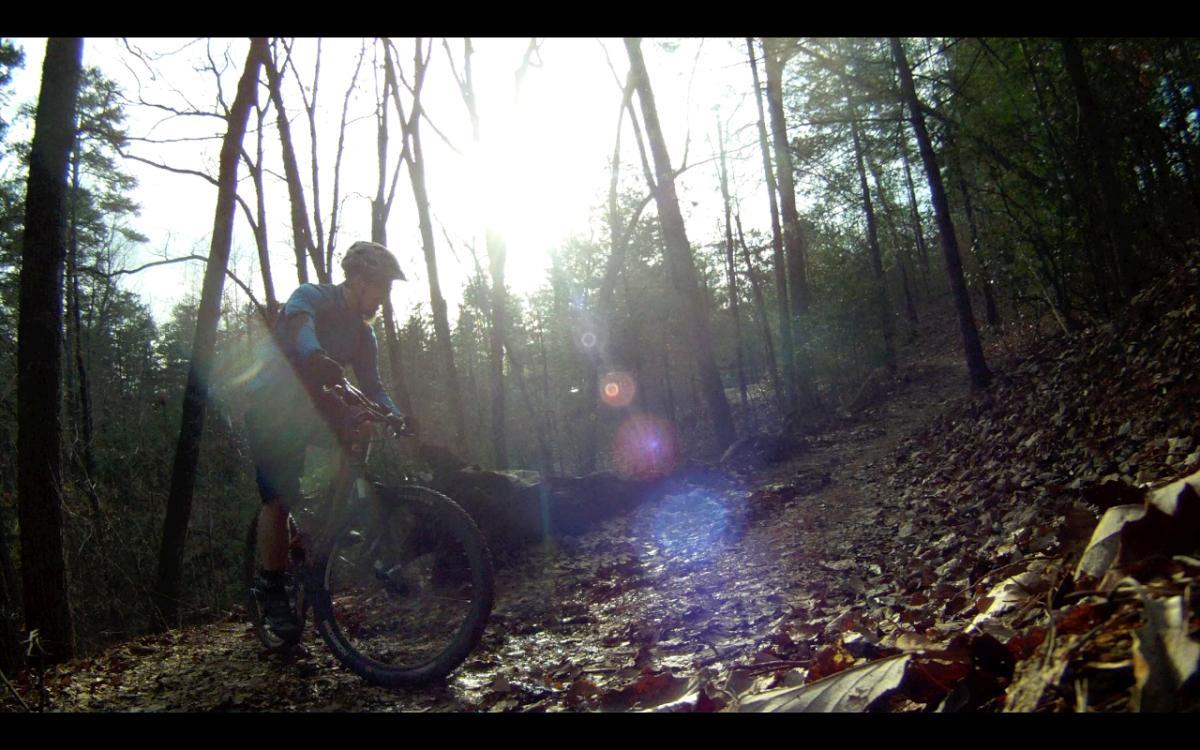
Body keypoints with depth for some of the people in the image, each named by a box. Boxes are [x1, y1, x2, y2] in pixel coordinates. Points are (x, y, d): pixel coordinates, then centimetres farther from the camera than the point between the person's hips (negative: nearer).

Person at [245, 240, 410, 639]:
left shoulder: (362, 332, 4)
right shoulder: (311, 297, -16)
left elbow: (371, 385, 0)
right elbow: (299, 325, -41)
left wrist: (394, 414, -21)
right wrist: (316, 357, -63)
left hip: (308, 409, 7)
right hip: (270, 404, -7)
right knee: (278, 496, -16)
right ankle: (272, 593, -7)